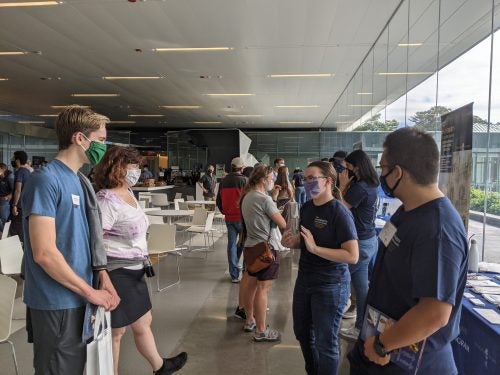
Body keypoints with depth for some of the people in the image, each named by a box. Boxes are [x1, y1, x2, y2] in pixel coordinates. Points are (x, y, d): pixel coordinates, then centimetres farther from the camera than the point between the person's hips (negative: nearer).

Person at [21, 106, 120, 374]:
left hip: (79, 299, 8)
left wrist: (103, 278, 0)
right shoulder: (45, 180, -18)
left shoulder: (79, 181, 8)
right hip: (57, 303, -8)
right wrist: (91, 292, -16)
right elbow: (44, 253, -23)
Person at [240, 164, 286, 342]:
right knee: (263, 289, -2)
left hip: (251, 246, 9)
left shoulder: (247, 196, 7)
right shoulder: (264, 199, -20)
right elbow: (282, 224, -17)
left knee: (251, 284, 18)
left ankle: (249, 320, 32)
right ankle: (261, 331, 7)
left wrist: (273, 198, 7)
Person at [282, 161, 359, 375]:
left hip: (330, 285, -7)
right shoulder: (306, 208, 1)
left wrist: (315, 248, -29)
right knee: (302, 332, 23)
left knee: (325, 342, 10)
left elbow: (352, 256, -24)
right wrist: (293, 242, -6)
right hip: (304, 279, 8)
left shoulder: (339, 213, -20)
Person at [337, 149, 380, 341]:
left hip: (360, 243, -9)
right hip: (369, 241, 9)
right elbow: (348, 206, 9)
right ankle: (361, 327, 25)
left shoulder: (360, 188, -21)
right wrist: (347, 186, 0)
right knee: (361, 286, 15)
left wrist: (343, 186, -11)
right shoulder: (370, 185, 9)